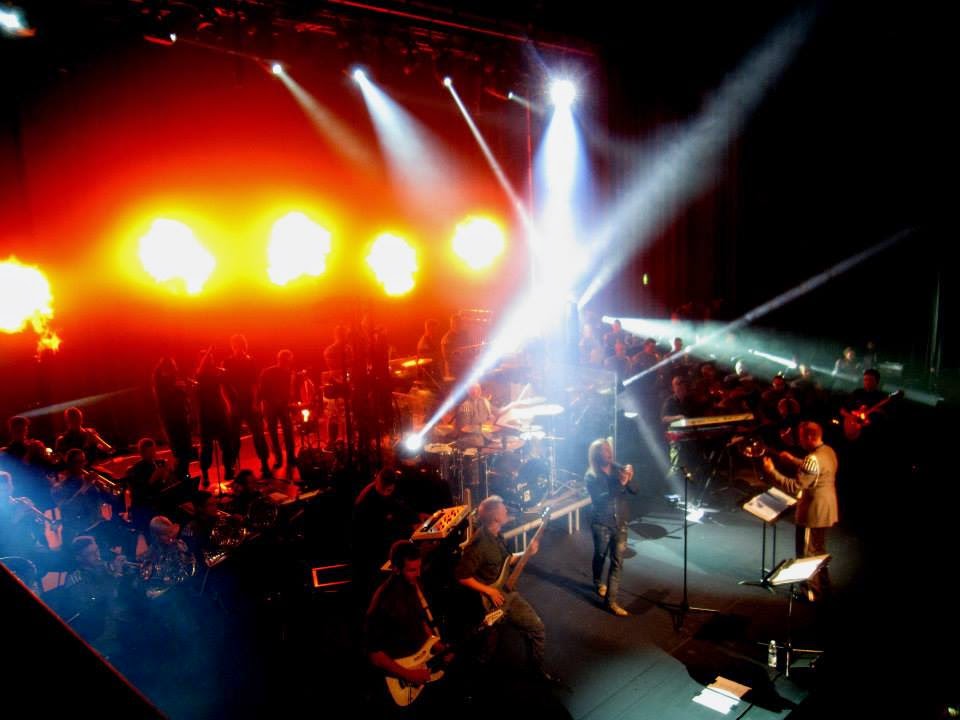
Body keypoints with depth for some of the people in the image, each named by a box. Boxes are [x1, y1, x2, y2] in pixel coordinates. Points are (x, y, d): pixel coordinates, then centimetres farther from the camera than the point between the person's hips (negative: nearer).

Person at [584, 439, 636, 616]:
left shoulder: (618, 469, 0)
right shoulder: (591, 476, -11)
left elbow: (634, 491, -3)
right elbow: (599, 499, -24)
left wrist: (629, 480, -25)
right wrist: (619, 484, -31)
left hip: (620, 523, 3)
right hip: (602, 524, -3)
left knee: (617, 561, 1)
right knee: (600, 557, 17)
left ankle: (611, 600, 7)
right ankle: (598, 584, 44)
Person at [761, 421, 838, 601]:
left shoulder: (813, 459, -29)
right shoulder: (828, 451, 2)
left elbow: (794, 487, -28)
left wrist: (772, 471, -23)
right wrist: (793, 460, 11)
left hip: (813, 513, -10)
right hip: (825, 509, 10)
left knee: (807, 553, 7)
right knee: (818, 550, 25)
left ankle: (812, 591, 18)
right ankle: (822, 585, 39)